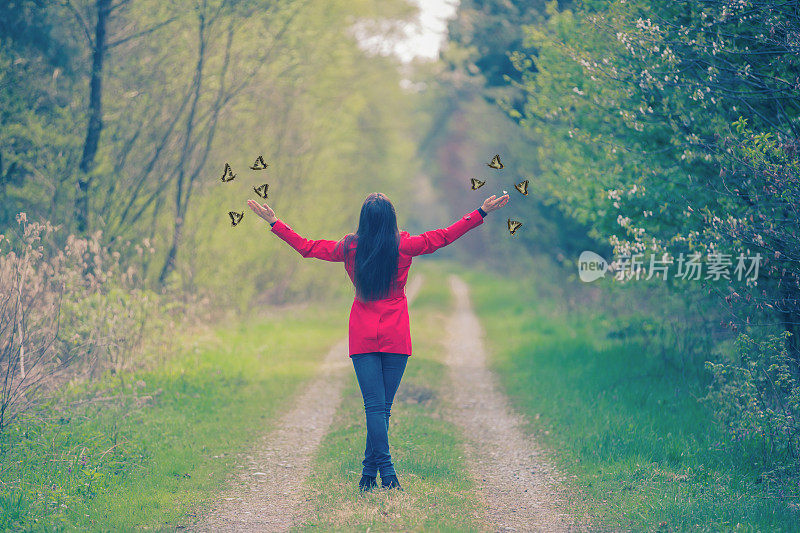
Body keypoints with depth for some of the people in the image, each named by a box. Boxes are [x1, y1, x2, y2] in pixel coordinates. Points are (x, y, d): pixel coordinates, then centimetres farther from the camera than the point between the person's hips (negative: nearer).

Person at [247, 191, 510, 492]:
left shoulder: (349, 249, -1)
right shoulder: (404, 246, -3)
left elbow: (306, 247, 9)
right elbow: (444, 236, 5)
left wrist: (274, 222, 21)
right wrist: (482, 212, 13)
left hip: (362, 338, 1)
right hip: (396, 337, 0)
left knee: (375, 405, -4)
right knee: (383, 406, 5)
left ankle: (386, 472, -15)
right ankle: (370, 472, 6)